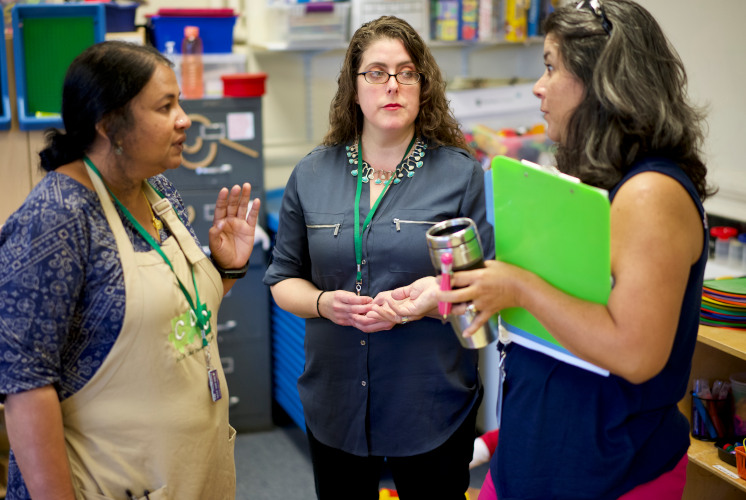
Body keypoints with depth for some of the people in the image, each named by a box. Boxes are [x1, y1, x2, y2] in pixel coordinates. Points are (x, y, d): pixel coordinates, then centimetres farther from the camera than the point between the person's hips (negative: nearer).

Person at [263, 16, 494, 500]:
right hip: (335, 404, 3)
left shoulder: (462, 174, -4)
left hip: (432, 408, -2)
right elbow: (284, 279, 9)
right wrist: (323, 303, -12)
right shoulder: (311, 175, 4)